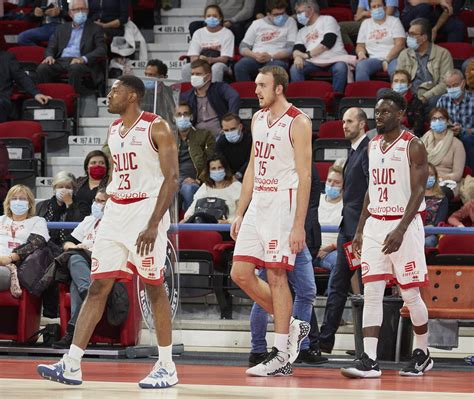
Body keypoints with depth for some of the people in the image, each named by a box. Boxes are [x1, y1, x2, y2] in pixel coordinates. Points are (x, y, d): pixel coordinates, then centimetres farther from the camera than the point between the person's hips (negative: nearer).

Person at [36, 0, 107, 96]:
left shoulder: (95, 29, 13)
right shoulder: (61, 28, 24)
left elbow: (102, 49, 0)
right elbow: (51, 48, 20)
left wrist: (83, 59, -18)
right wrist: (49, 56, -7)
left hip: (79, 62, -3)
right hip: (60, 61, 3)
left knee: (75, 68, -40)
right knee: (42, 68, -28)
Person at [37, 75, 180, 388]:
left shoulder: (157, 128, -9)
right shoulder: (114, 130, 15)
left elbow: (172, 178, -14)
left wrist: (153, 224, -21)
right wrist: (106, 214, 18)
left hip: (147, 210, -7)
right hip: (116, 213, 7)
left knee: (154, 287, -1)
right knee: (98, 286, 0)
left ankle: (167, 367, 8)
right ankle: (72, 365, -5)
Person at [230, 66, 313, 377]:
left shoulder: (297, 123, -10)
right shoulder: (258, 119, 14)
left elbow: (305, 176, -13)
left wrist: (299, 225, -18)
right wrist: (240, 213, 16)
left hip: (283, 205, -8)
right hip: (257, 205, 8)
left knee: (276, 276, -6)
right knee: (241, 273, 3)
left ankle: (281, 355, 0)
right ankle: (292, 327, 18)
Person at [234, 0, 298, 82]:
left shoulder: (290, 22, 11)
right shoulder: (257, 24, 17)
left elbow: (291, 48, 2)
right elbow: (242, 48, 15)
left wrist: (271, 57, -13)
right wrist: (255, 55, -8)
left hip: (277, 59, -2)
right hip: (255, 59, 2)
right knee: (239, 67, -32)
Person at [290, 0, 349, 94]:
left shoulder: (328, 20, 8)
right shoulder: (302, 31, 26)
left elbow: (328, 42, -6)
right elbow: (297, 48, 11)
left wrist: (308, 54, -10)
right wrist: (297, 56, -15)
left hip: (334, 59, -4)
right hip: (314, 62, 4)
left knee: (340, 68, -37)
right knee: (295, 68, -23)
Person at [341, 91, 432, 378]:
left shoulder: (413, 146, -8)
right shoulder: (373, 145, 13)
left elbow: (418, 191, -14)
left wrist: (400, 230, -23)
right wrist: (360, 230, 15)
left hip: (404, 225, -6)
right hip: (375, 224, 6)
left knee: (410, 294, 2)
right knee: (371, 293, -4)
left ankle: (423, 355, 19)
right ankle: (369, 360, -9)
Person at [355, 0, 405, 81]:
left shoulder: (394, 21, 9)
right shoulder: (366, 23, 19)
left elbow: (400, 44, -2)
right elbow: (360, 45, 19)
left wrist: (387, 60, -15)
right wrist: (361, 53, -6)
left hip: (393, 57, -3)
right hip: (374, 59, 3)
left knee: (396, 69, -38)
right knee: (361, 66, -32)